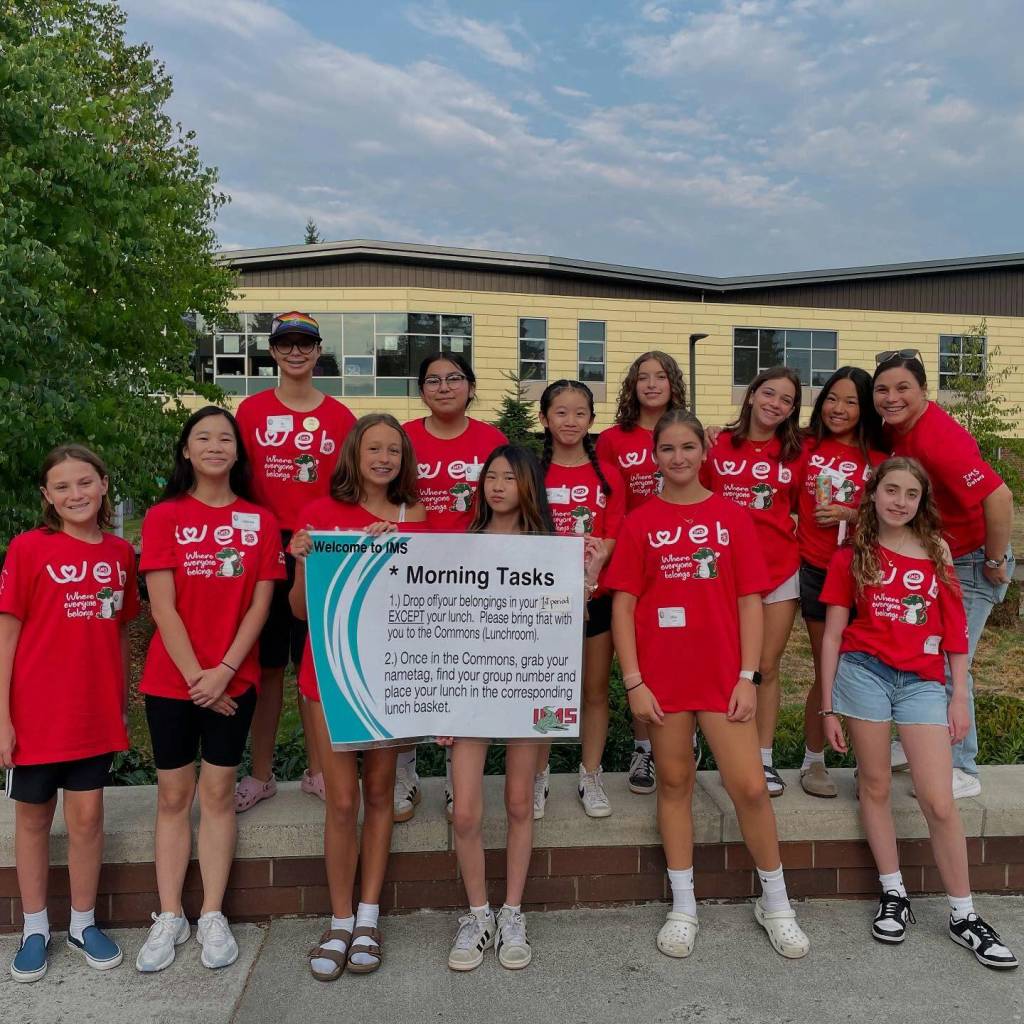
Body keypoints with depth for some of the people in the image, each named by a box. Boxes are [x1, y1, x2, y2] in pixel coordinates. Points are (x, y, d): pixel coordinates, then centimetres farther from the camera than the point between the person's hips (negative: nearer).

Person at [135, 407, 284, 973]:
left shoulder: (259, 520, 2)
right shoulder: (164, 517, -1)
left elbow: (260, 605, -3)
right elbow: (162, 607, -7)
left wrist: (223, 670, -12)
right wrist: (194, 674, -12)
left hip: (233, 678, 0)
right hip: (171, 677, 0)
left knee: (217, 792, 7)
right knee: (173, 794, 8)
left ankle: (212, 916, 19)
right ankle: (168, 918, 21)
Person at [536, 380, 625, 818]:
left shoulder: (608, 476, 4)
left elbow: (614, 539, 1)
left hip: (596, 597, 1)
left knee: (595, 690, 10)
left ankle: (590, 777, 26)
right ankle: (538, 777, 23)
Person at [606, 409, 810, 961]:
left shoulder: (732, 516, 3)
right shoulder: (639, 522, 2)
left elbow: (750, 601, 2)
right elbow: (622, 605, 0)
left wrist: (748, 676, -5)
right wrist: (634, 681, -6)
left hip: (722, 673, 0)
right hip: (661, 674, 0)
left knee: (749, 787, 0)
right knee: (674, 781, 11)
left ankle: (775, 903, 25)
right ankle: (683, 906, 28)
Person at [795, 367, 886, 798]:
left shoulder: (878, 460, 1)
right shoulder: (807, 447, 2)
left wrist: (850, 514, -12)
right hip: (816, 570, 0)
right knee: (827, 671, 5)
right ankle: (813, 761, 20)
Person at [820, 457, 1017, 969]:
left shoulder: (936, 551, 9)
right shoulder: (852, 556, 5)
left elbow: (955, 631, 9)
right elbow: (833, 634, 4)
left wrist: (959, 696, 4)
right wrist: (828, 706, 2)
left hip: (922, 682, 1)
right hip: (864, 672, -1)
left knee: (940, 803, -1)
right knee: (876, 786, 7)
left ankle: (963, 916, 15)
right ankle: (893, 895, 24)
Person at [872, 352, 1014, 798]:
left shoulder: (938, 439, -29)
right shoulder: (896, 429, -2)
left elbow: (999, 496, -33)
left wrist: (995, 561, -21)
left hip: (971, 563, -9)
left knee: (948, 666, -4)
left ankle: (961, 771, 13)